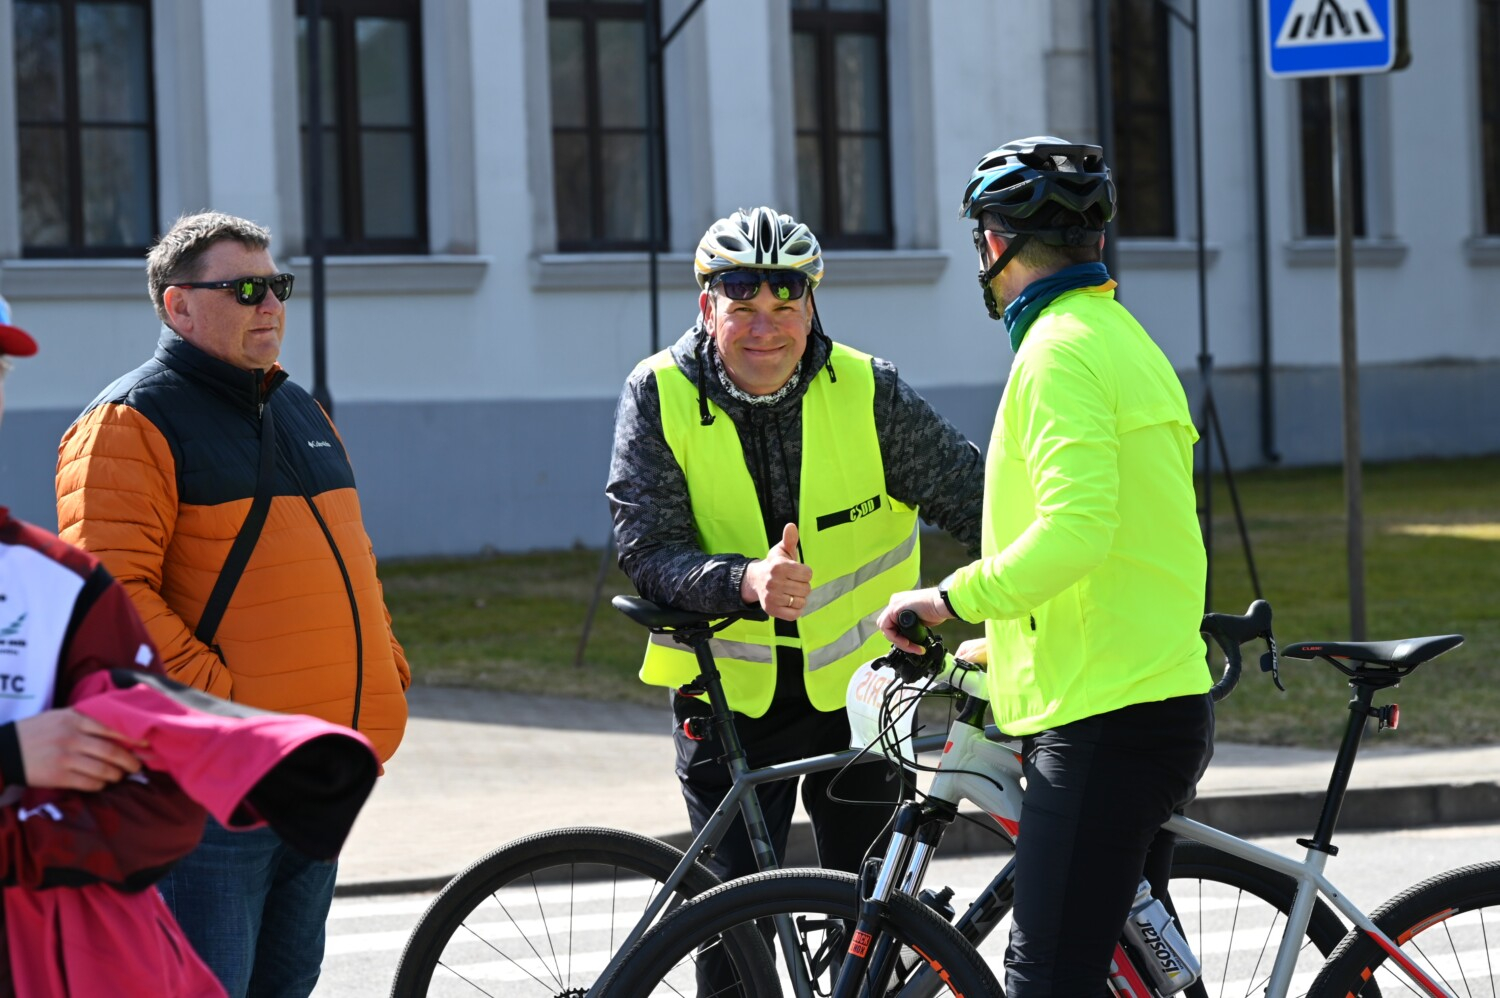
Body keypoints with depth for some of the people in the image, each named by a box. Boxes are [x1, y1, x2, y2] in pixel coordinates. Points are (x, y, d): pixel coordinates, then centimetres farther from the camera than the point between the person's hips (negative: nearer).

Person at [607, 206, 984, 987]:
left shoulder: (867, 390, -9)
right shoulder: (660, 395, -10)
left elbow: (975, 500, -5)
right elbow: (647, 552, -15)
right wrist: (745, 580, -35)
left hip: (852, 686, 1)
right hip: (727, 695, -1)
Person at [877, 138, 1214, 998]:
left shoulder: (1061, 351, -12)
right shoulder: (1126, 338, 20)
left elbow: (1075, 530, -25)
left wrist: (954, 598, -13)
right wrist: (1002, 643, 27)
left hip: (1104, 724, -10)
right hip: (1162, 700, 10)